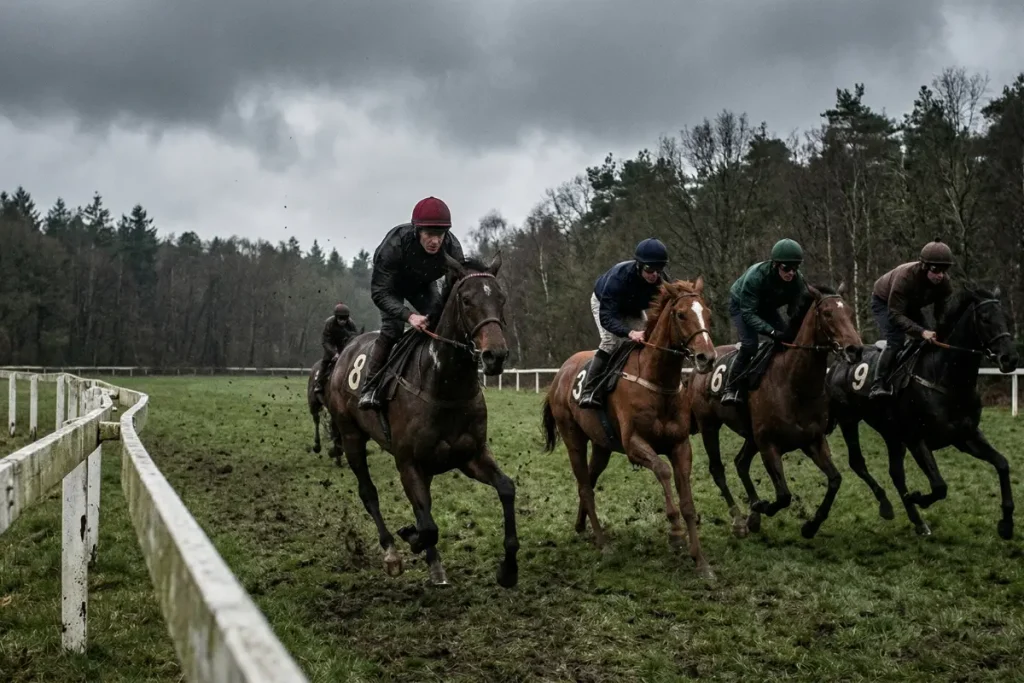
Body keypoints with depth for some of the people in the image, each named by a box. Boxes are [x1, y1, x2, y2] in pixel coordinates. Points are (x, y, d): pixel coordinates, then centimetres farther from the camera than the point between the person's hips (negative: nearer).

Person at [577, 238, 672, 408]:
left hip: (633, 309, 5)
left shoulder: (662, 281, -30)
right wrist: (630, 333, -65)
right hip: (604, 303, -5)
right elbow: (606, 317, -48)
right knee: (611, 340, -26)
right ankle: (589, 393, -26)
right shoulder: (618, 276, -44)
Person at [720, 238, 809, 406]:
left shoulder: (797, 280, -26)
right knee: (749, 344, -26)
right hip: (741, 305, -5)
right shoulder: (755, 276, -41)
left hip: (767, 309, 5)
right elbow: (748, 313, -39)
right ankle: (732, 389, -14)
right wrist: (771, 332, -50)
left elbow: (796, 311, -17)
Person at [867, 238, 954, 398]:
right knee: (896, 341, -26)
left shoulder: (944, 283, -25)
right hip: (884, 302, -6)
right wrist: (922, 332, -53)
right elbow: (895, 315, -42)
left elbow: (942, 314, -17)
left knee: (928, 341, -2)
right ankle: (878, 385, -21)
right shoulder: (905, 277, -42)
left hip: (911, 306, 7)